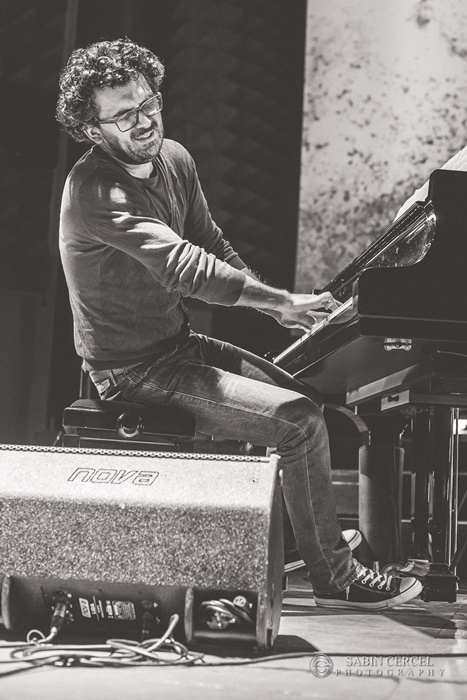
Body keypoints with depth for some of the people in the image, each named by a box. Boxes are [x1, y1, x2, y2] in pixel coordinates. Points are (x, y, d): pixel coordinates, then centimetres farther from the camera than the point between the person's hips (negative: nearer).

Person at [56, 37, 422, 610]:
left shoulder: (172, 159, 4)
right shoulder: (94, 188, -24)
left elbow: (212, 247, 9)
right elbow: (182, 266, -34)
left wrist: (276, 306, -6)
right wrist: (284, 301, -33)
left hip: (175, 343, 9)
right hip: (134, 371, -9)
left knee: (306, 394, 8)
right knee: (300, 420, -16)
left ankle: (321, 536, 22)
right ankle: (334, 578, -1)